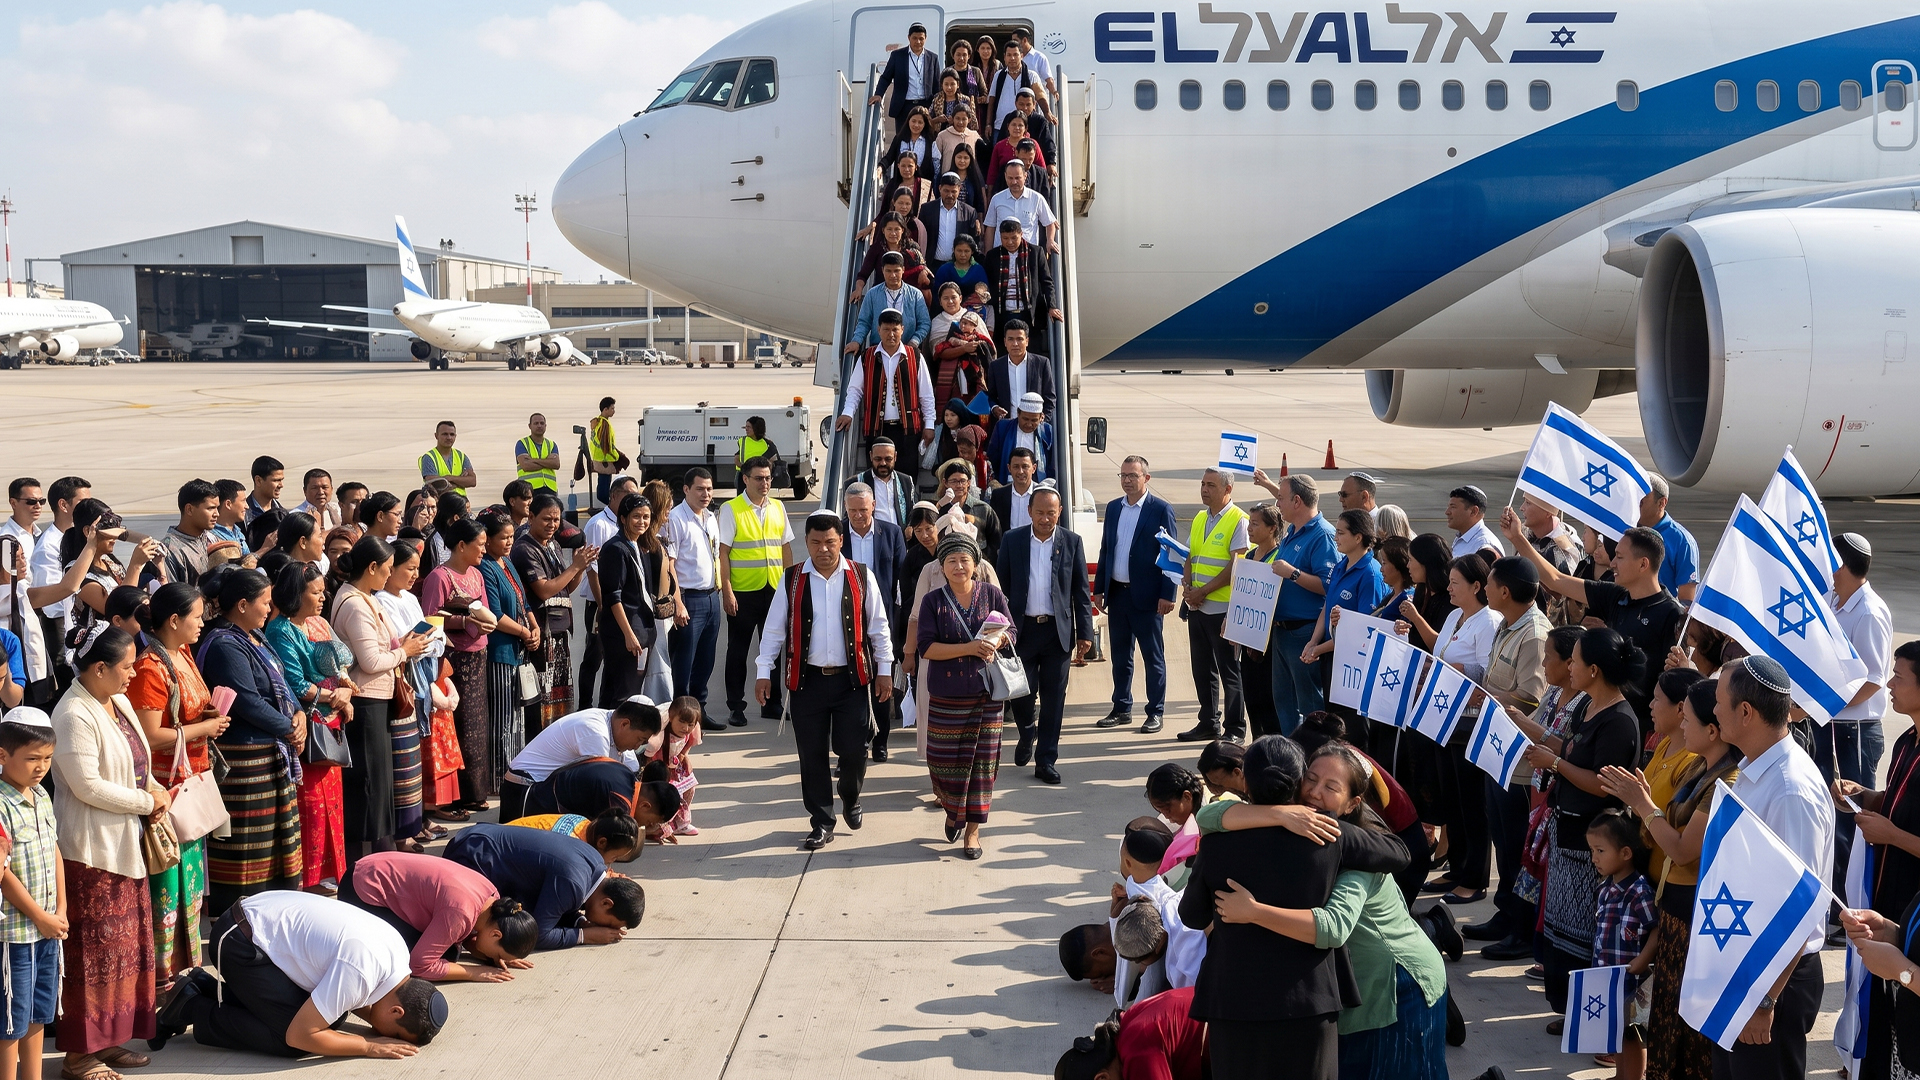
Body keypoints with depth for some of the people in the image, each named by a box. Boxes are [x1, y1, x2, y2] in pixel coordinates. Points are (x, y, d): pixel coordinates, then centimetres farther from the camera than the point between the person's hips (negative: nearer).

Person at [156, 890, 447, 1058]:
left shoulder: (398, 951, -4)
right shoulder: (360, 971, -29)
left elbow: (357, 1002, 13)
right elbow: (299, 1036, -25)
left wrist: (382, 1028, -7)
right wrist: (371, 1046, -18)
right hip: (239, 942, -9)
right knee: (294, 1042, -15)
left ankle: (207, 989, 15)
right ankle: (193, 1009, 0)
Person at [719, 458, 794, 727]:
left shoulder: (777, 508, 9)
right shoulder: (731, 510, -5)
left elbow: (786, 547, 13)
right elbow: (723, 552, -8)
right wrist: (727, 592, -13)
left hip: (775, 590, 4)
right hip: (743, 591, -4)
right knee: (738, 650, 5)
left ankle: (771, 704, 22)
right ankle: (736, 707, 13)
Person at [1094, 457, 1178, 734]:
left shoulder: (1161, 510, -6)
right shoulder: (1113, 508, 11)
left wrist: (1167, 594, -13)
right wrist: (1099, 589, 11)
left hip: (1146, 595, -5)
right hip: (1117, 593, 5)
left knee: (1153, 656, 3)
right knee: (1120, 655, 12)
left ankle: (1155, 713, 9)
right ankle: (1122, 709, 21)